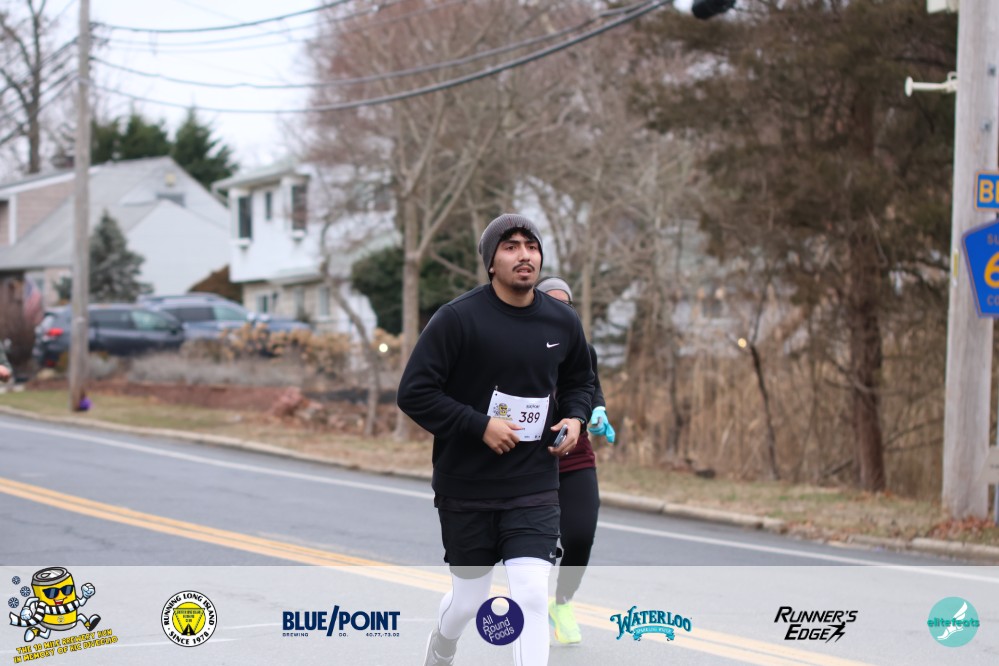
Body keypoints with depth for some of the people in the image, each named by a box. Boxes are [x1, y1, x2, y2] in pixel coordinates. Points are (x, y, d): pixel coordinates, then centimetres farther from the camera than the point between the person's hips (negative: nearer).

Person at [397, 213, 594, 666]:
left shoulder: (562, 322, 2)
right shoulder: (459, 318, -13)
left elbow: (579, 380, 21)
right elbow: (414, 392, -14)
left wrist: (574, 417, -1)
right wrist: (480, 426, -20)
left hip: (534, 488, 2)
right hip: (465, 489, -2)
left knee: (531, 594, -13)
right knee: (469, 598, 13)